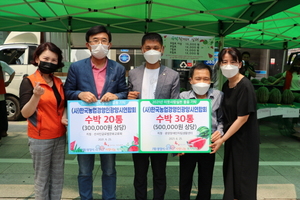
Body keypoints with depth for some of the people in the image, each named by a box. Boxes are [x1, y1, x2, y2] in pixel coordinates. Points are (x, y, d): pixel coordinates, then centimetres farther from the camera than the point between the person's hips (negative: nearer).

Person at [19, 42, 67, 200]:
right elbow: (25, 113, -16)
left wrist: (64, 116, -2)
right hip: (40, 138, -5)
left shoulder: (58, 82, 6)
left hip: (59, 136, 6)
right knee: (42, 178, 7)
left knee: (58, 176, 15)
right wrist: (36, 96, -32)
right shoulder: (29, 81, -10)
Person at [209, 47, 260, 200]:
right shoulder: (226, 86, 5)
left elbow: (242, 118, -20)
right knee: (230, 175, 16)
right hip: (231, 137, 7)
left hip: (244, 139, -7)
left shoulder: (245, 86, -19)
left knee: (242, 176, 6)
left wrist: (222, 140, -18)